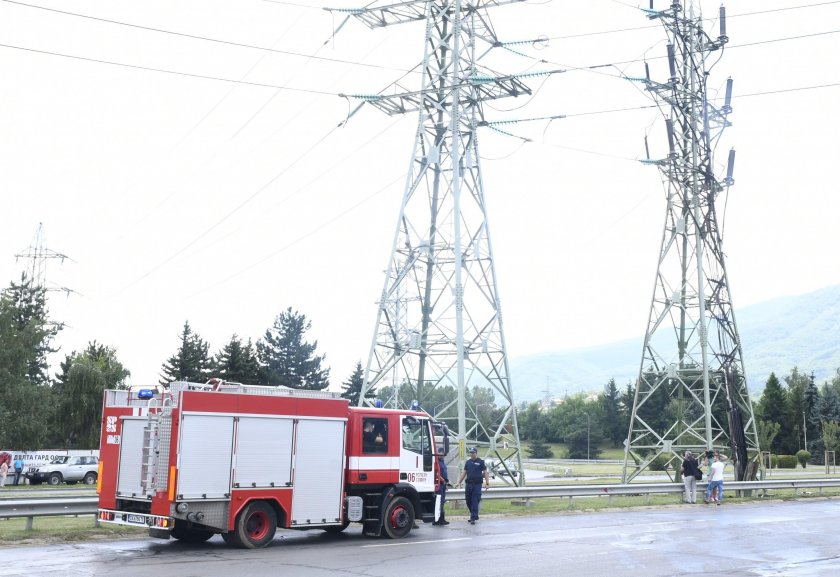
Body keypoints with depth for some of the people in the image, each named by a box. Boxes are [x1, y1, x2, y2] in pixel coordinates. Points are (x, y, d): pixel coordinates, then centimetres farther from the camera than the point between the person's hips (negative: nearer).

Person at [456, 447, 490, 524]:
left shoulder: (480, 462, 0)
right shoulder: (468, 462, 12)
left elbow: (485, 472, -1)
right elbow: (464, 472, 16)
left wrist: (487, 483, -8)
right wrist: (459, 482, 11)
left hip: (477, 485, -5)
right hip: (468, 484, 5)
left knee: (475, 502, -7)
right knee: (468, 501, 8)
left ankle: (473, 518, -6)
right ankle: (474, 515, 27)